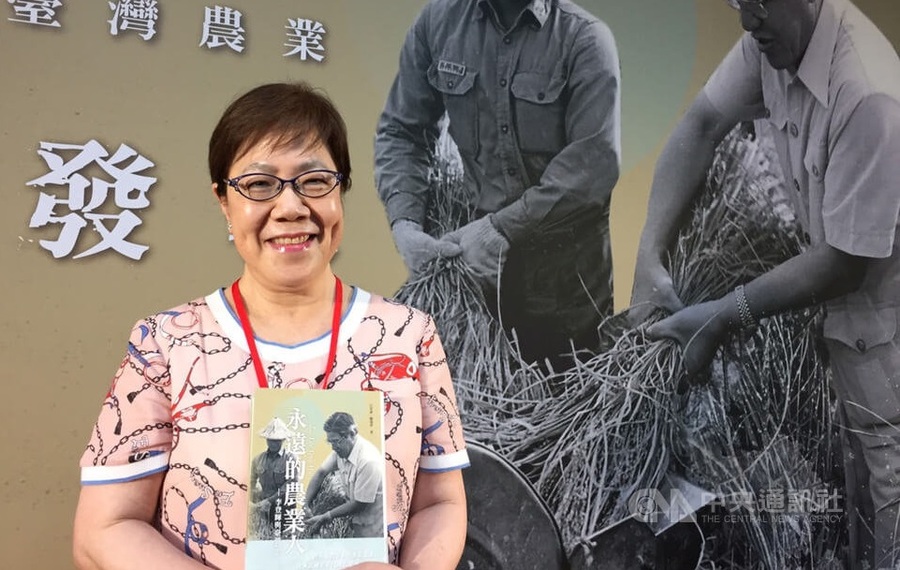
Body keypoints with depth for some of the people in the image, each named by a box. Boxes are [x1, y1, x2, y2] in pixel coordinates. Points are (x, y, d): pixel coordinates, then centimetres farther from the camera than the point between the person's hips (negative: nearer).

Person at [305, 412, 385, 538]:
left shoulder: (368, 461, -29)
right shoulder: (341, 449, -6)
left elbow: (359, 504, -22)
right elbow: (321, 473, 5)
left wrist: (325, 517, -15)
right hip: (357, 522, 7)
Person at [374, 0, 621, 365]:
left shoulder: (585, 38, -10)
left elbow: (594, 163, -19)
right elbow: (400, 131, 3)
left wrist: (502, 227, -22)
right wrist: (404, 223, -12)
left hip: (565, 269, -2)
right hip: (479, 266, 3)